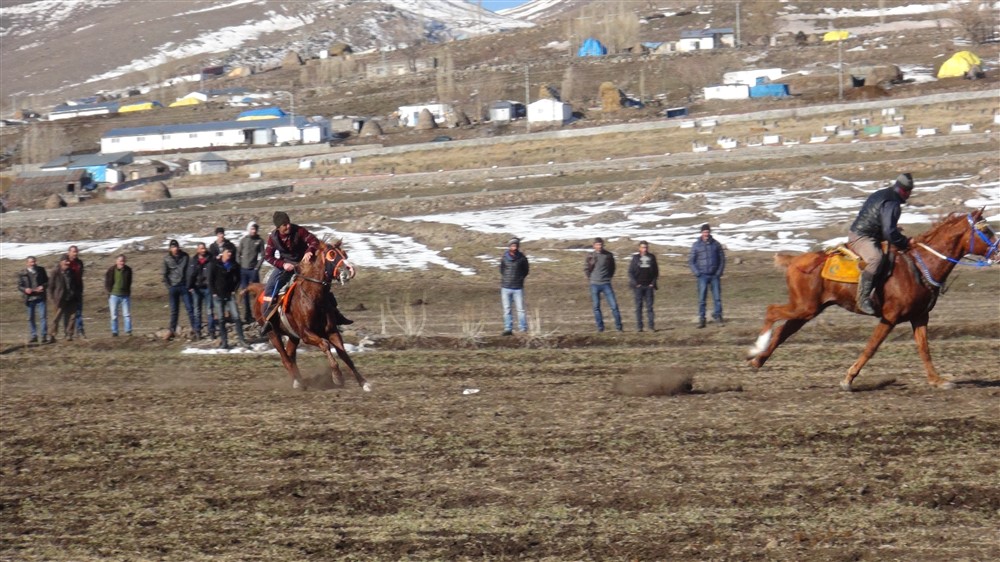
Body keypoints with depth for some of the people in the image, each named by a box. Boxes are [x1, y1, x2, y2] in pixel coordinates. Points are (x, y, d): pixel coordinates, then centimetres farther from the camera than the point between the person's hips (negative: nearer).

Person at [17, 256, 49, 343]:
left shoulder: (41, 270, 4)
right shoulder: (22, 273, 1)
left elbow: (47, 281, 10)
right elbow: (19, 286, 4)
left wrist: (43, 286, -10)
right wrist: (25, 289, -17)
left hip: (40, 297, -1)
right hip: (29, 298, 1)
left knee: (42, 317, -8)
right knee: (31, 318, 7)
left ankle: (44, 336, -4)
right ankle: (34, 336, 17)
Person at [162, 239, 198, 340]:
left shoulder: (185, 256, -1)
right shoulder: (166, 259, 1)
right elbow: (165, 274, 6)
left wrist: (190, 284, -5)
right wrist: (168, 286, -3)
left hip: (184, 286, -1)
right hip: (173, 287, 1)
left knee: (189, 308, -4)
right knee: (174, 310, 8)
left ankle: (194, 329, -3)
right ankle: (172, 330, 15)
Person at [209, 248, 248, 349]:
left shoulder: (234, 265, 4)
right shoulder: (214, 264, -2)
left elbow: (237, 279, 14)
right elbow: (210, 280, 0)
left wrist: (234, 290, 3)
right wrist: (214, 293, -6)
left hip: (230, 295, 1)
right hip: (218, 296, -1)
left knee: (236, 317, -8)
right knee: (221, 319, 0)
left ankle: (241, 339, -4)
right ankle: (224, 342, 4)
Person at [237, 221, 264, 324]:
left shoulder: (259, 241, 0)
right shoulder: (243, 240, 4)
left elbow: (262, 256, -1)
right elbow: (238, 254, 8)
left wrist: (257, 267, -9)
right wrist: (239, 266, -1)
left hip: (253, 270, -2)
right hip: (243, 270, 2)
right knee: (245, 294, 4)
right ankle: (247, 316, 9)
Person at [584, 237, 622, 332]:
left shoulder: (609, 255, 1)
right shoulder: (591, 256, 0)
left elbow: (612, 267, 13)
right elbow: (586, 268, 8)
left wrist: (609, 277, 6)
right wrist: (591, 278, 4)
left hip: (606, 284, 0)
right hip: (594, 285, 0)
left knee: (614, 305, -6)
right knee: (596, 307, 4)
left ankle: (618, 326, 1)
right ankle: (600, 327, 11)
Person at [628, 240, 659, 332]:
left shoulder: (651, 258, 6)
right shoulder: (635, 258, 3)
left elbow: (656, 272, 11)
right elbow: (630, 272, 2)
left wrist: (653, 283, 0)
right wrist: (635, 283, -7)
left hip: (649, 286, 1)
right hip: (638, 286, -1)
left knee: (649, 306, -2)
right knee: (639, 306, 1)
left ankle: (651, 326, -3)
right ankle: (639, 327, 3)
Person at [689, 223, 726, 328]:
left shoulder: (716, 244, 5)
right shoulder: (697, 245, 1)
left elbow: (722, 259, 10)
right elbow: (691, 261, 4)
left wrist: (719, 272, -1)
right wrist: (697, 273, -6)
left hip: (715, 275, 1)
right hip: (703, 276, -1)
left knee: (717, 297, -1)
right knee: (702, 299, -3)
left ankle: (717, 317, 8)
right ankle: (701, 319, 0)